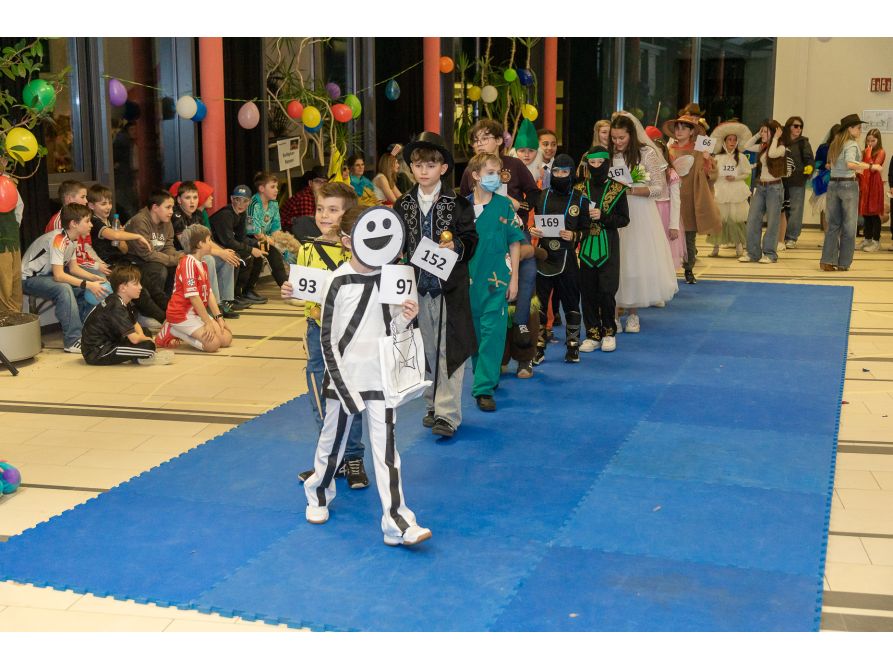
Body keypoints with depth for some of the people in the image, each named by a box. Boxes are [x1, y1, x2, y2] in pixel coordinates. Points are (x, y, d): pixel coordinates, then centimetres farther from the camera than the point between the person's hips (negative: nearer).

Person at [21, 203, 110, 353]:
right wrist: (88, 284, -33)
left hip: (46, 275, 9)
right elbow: (58, 275, -32)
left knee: (88, 288, -2)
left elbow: (73, 268, 8)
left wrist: (96, 279, -6)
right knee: (63, 288, -35)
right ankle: (73, 341, -29)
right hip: (28, 278, -9)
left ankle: (83, 329, 6)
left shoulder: (72, 240, 1)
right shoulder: (58, 239, -27)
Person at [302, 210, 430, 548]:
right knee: (333, 441, 14)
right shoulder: (339, 281, -10)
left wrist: (405, 318, -11)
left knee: (386, 449, -1)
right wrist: (344, 388, -11)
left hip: (380, 378, 2)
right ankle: (318, 494, 41)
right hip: (345, 377, -2)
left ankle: (397, 523, -2)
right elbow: (328, 338, -8)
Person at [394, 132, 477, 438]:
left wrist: (456, 246, -22)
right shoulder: (403, 205, 6)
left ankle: (447, 413, -3)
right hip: (418, 286, 4)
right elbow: (398, 243, 10)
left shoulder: (457, 204, -4)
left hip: (449, 286, -4)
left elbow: (471, 240, -3)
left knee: (448, 349, -4)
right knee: (426, 348, 12)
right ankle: (433, 404, 25)